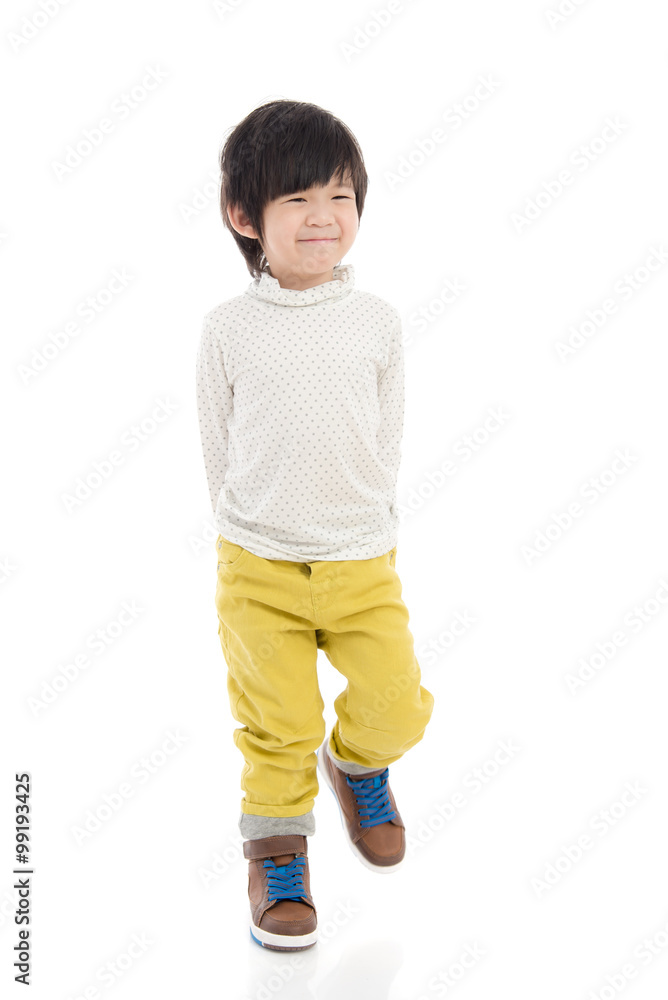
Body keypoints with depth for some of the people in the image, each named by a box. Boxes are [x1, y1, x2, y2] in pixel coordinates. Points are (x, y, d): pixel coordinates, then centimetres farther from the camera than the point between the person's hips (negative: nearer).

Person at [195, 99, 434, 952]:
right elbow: (217, 445, 5)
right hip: (258, 569, -1)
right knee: (277, 729, 3)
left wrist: (368, 524, 8)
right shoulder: (228, 329, -5)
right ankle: (277, 857, 27)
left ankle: (356, 760, 35)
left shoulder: (377, 320, -1)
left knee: (397, 707, 0)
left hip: (362, 563, 2)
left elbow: (388, 438, 9)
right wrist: (241, 538, 7)